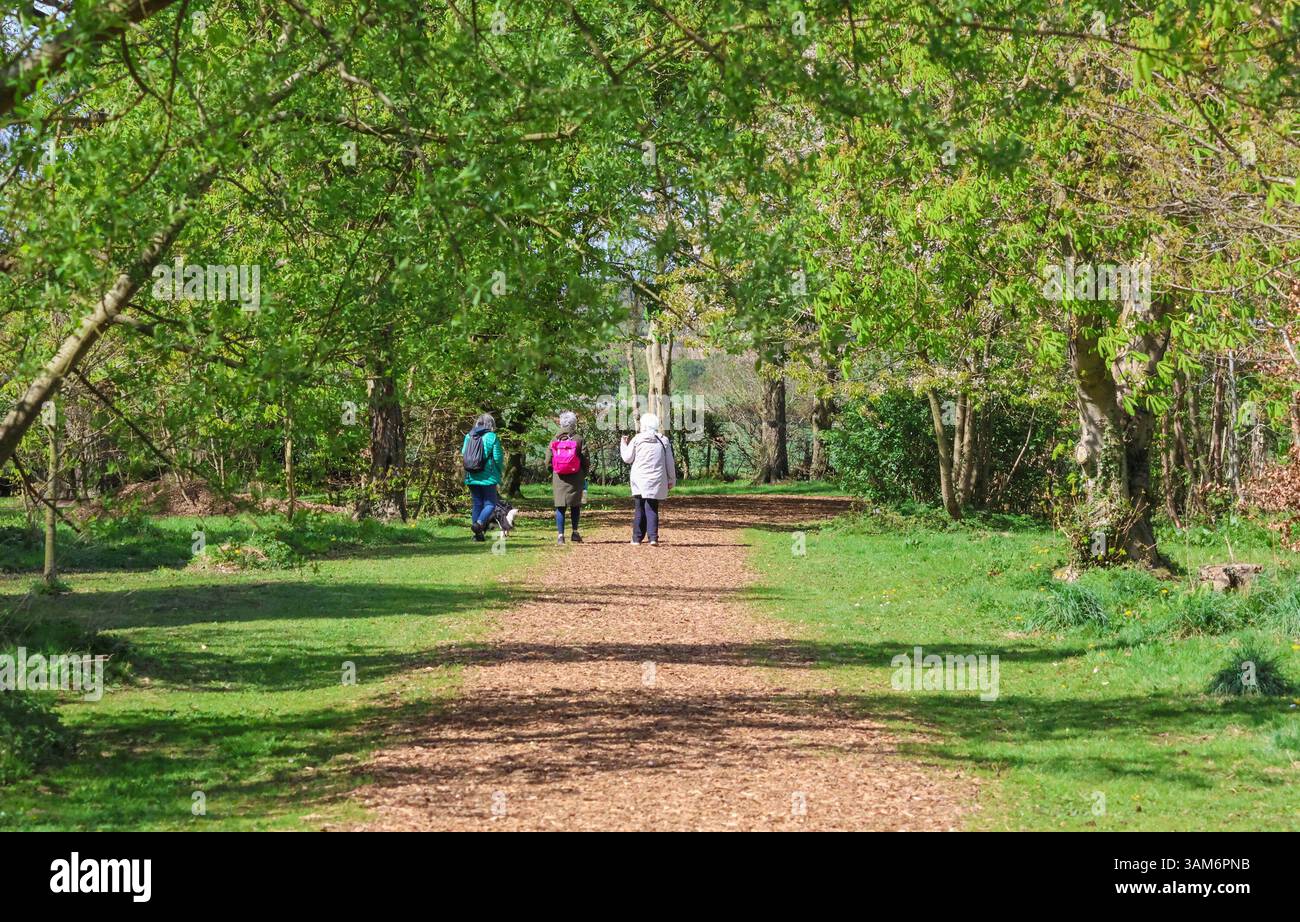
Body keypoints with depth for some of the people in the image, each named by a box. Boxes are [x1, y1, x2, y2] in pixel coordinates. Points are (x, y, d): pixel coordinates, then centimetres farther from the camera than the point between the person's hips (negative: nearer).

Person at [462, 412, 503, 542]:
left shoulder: (469, 437, 3)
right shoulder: (492, 437, -9)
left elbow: (463, 455, 8)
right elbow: (498, 458, -8)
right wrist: (499, 473, 9)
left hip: (472, 477, 4)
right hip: (488, 477, -4)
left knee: (477, 503, 12)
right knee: (490, 504, 2)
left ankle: (478, 534, 9)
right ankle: (479, 523, -24)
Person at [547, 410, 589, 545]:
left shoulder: (554, 440, 2)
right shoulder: (578, 439, -4)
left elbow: (548, 461, 3)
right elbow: (585, 460, -4)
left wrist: (552, 474, 18)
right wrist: (584, 474, 11)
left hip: (558, 478, 1)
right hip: (575, 478, -1)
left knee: (560, 506, 3)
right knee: (575, 505, 11)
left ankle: (560, 535, -1)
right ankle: (575, 532, 9)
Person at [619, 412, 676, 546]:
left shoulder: (637, 440, -2)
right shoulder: (663, 441, 1)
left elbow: (627, 458, 7)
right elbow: (670, 462, 4)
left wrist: (623, 444, 24)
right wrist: (672, 480, 13)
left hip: (639, 480, 0)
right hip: (656, 481, 0)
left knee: (640, 509, 9)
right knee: (652, 509, 0)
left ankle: (637, 538, 11)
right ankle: (653, 537, -13)